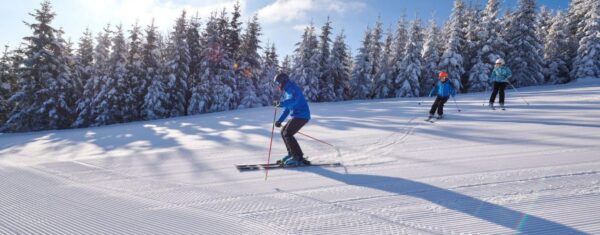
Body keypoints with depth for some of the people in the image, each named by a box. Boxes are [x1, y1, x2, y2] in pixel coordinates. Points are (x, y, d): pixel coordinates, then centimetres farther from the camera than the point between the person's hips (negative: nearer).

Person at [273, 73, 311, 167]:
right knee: (283, 132, 15)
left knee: (287, 134, -15)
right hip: (297, 116, 10)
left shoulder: (293, 88, -12)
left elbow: (293, 101, -33)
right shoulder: (286, 91, 19)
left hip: (302, 116, -10)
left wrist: (281, 103, -42)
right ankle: (292, 154, 22)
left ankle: (299, 158, -12)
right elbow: (287, 108, 23)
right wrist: (280, 120, 19)